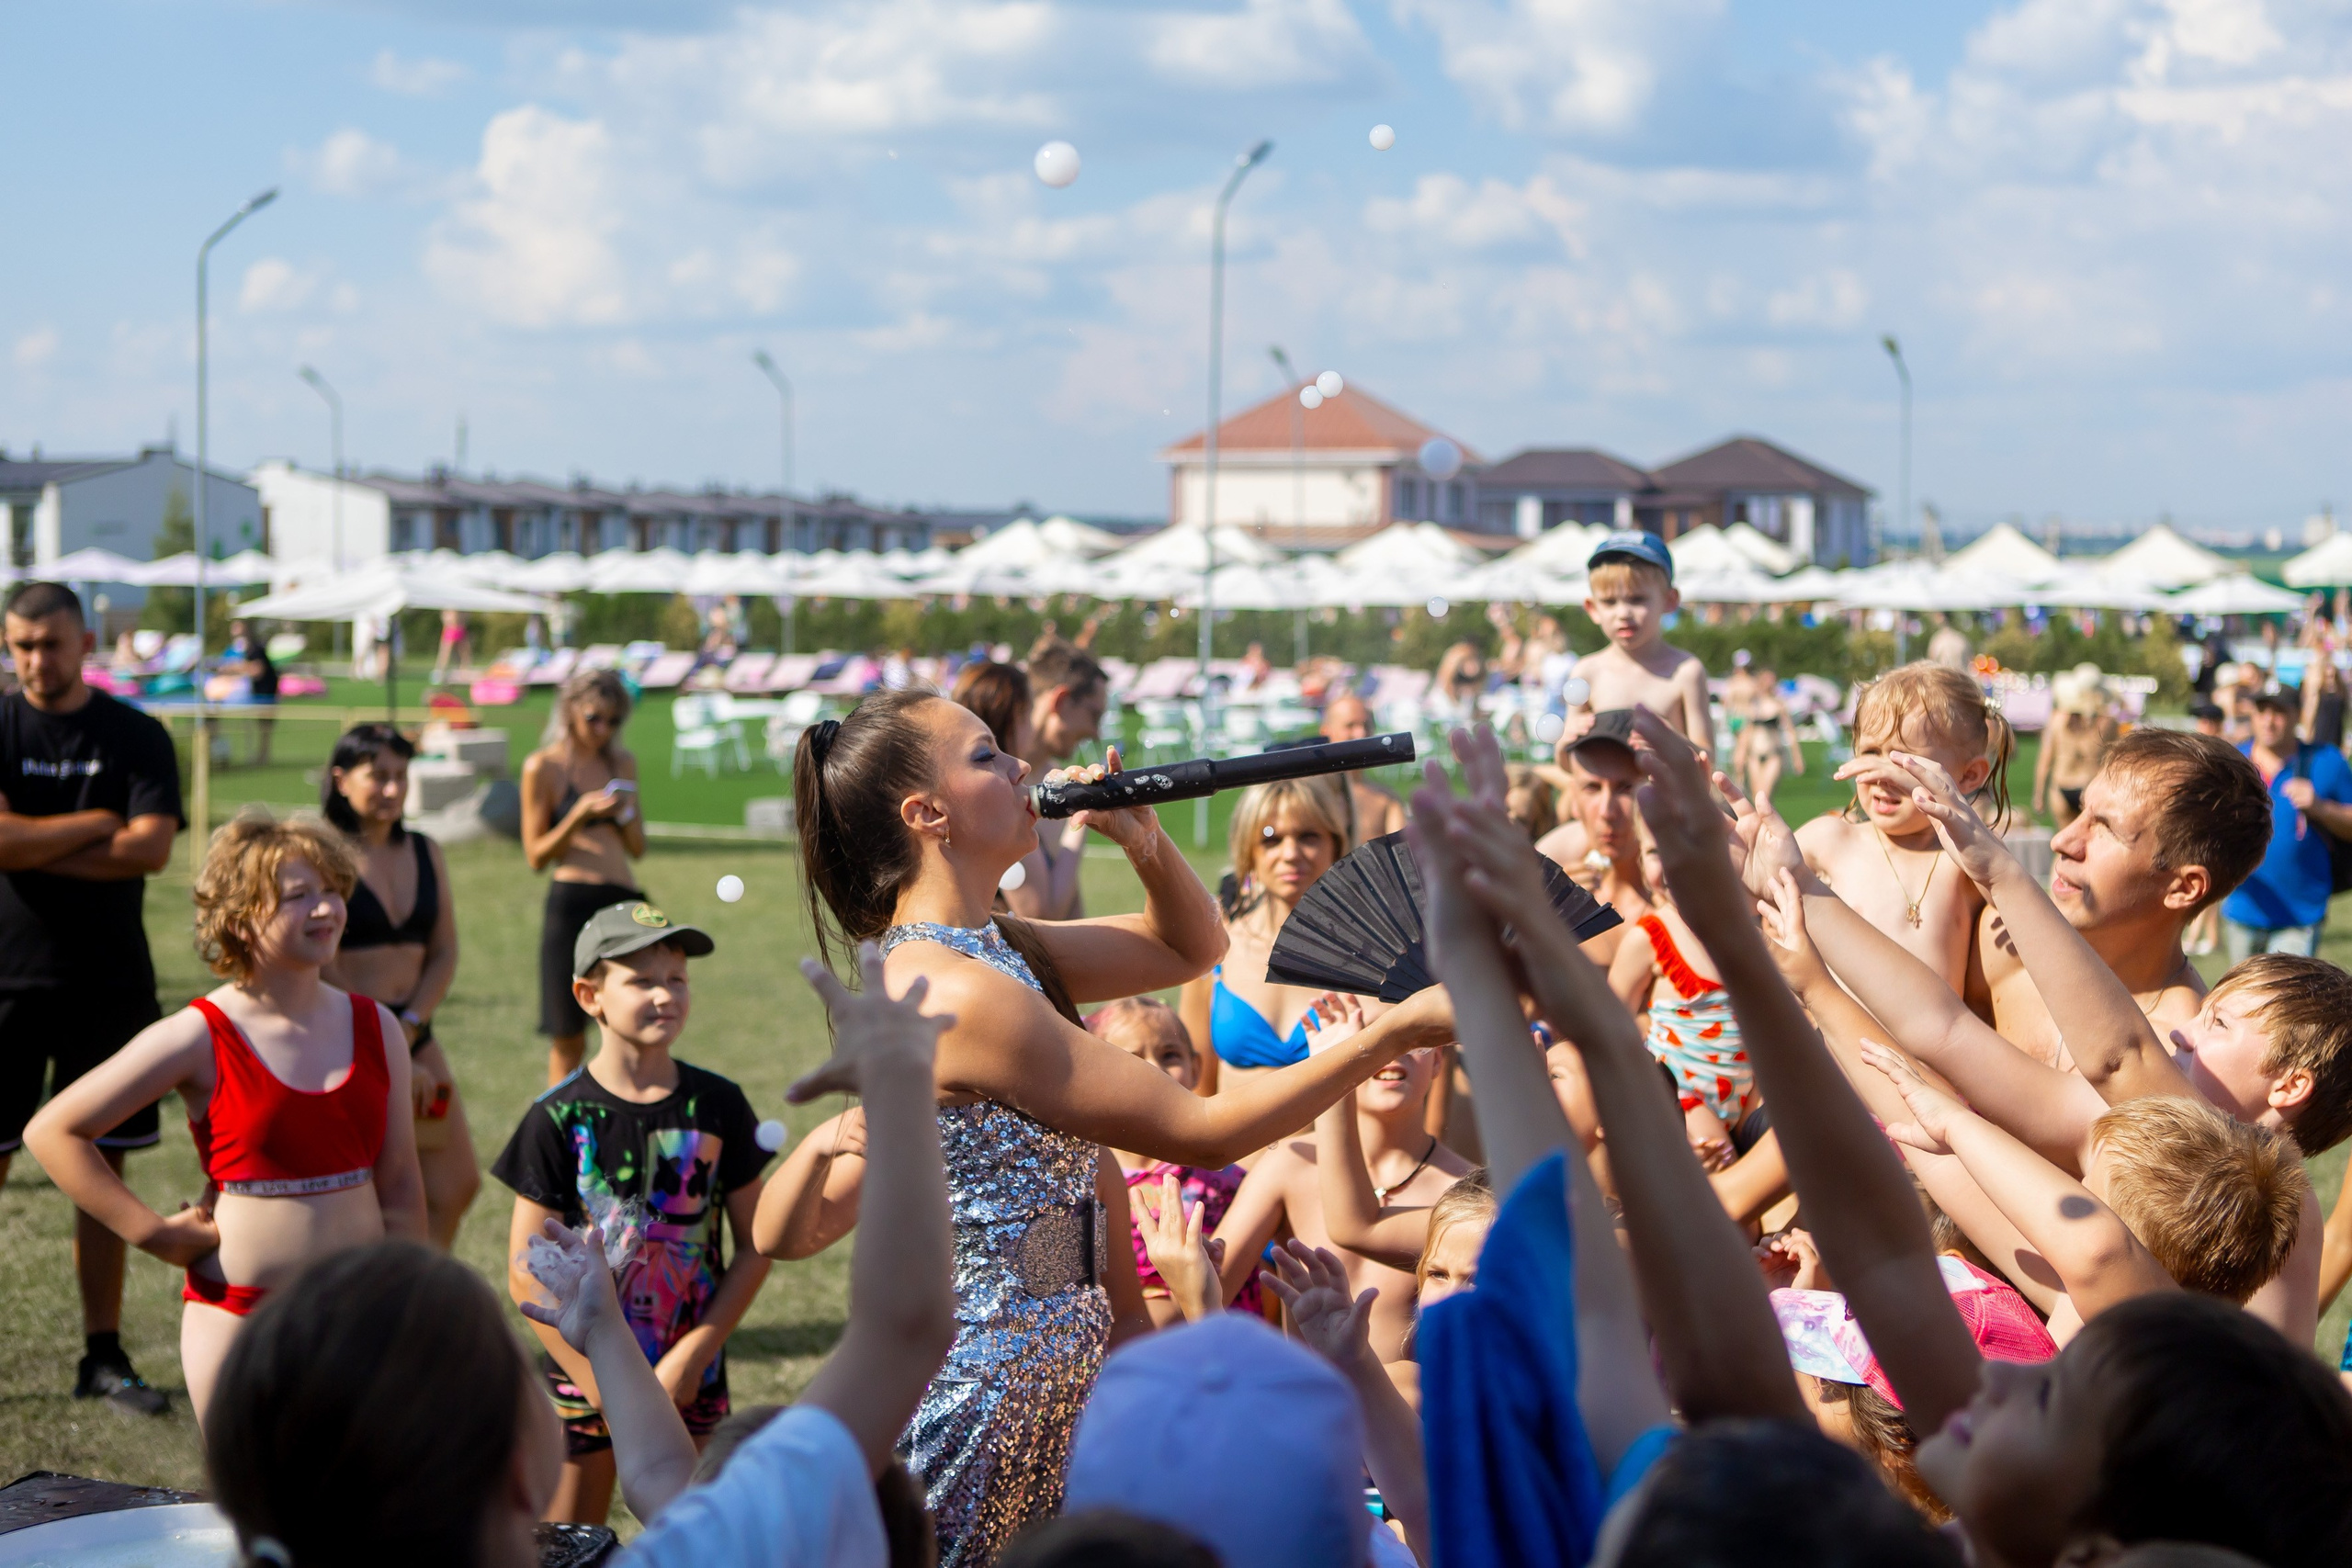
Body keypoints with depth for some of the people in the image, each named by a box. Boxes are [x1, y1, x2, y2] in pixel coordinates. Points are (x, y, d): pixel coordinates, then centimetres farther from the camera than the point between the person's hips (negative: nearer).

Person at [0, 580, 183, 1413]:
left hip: (108, 979, 1)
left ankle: (104, 1354, 13)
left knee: (102, 1166, 5)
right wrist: (98, 825, -8)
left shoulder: (137, 737, 3)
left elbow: (152, 847, -10)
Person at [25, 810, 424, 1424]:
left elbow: (400, 1184, 9)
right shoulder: (200, 1038, -9)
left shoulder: (376, 1028, 4)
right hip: (240, 1320, -4)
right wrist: (156, 1233, -9)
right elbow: (52, 1131, -6)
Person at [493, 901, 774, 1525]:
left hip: (690, 1379, 2)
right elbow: (527, 1272, -8)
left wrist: (693, 1356, -9)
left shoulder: (718, 1106, -2)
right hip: (585, 1371, -2)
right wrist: (600, 1381, -12)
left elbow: (757, 1244, 0)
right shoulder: (560, 1119, -9)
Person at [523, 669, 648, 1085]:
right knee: (567, 1036, 0)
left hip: (624, 901, 4)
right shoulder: (543, 766, 0)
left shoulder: (621, 762, 14)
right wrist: (580, 814, -14)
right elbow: (536, 855, -1)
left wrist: (626, 810, -3)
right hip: (571, 903, -4)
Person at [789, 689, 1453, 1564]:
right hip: (985, 1384, -10)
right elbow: (1201, 1131, -19)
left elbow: (1190, 947, 21)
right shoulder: (953, 990, -21)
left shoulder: (994, 948, 8)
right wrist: (1398, 1029, -17)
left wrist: (1143, 837, 1)